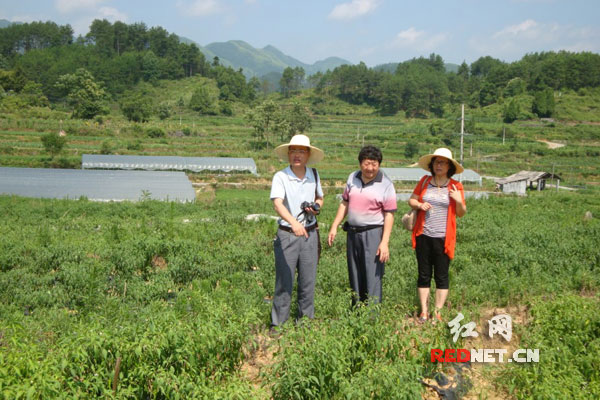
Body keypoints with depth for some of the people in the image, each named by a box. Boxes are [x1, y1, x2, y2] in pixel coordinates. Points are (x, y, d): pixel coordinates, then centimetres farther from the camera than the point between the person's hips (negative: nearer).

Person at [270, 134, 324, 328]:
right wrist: (293, 222, -42)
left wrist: (316, 207, -2)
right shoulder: (280, 177, -9)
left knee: (308, 282, 9)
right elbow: (277, 203, -25)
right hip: (287, 234, -4)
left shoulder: (314, 175, 6)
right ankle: (277, 325, 11)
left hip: (310, 234, 4)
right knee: (284, 282, -1)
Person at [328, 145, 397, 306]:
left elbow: (389, 215, -11)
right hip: (352, 232, 6)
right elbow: (345, 203, 14)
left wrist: (385, 242, -17)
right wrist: (334, 227, 9)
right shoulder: (352, 178, 6)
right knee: (354, 276, 13)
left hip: (373, 233, -5)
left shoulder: (385, 184, -9)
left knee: (372, 278, -6)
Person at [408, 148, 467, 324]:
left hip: (443, 238, -1)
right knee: (424, 275, 8)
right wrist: (419, 205, -8)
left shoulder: (456, 186, 1)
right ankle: (423, 311, 17)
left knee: (441, 276, 4)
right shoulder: (424, 181, 5)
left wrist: (459, 201, -14)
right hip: (423, 236, 2)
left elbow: (461, 213, 6)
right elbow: (411, 200, 13)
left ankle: (437, 312, 14)